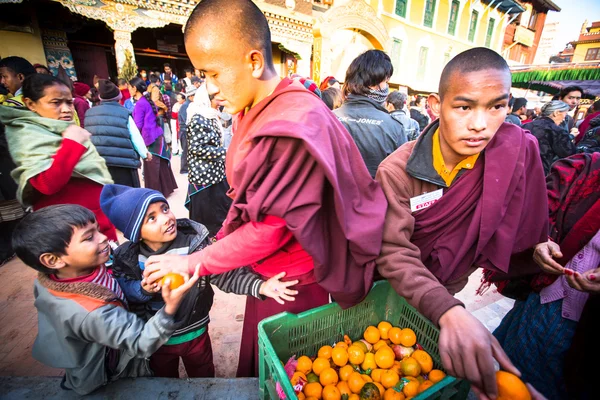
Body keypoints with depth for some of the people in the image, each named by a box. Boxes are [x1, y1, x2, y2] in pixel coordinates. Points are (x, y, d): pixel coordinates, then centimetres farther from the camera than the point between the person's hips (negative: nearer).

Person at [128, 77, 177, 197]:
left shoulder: (140, 104, -13)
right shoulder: (148, 101, 12)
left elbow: (138, 125, -13)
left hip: (150, 138, -9)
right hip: (157, 136, 9)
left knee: (151, 168, 0)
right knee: (160, 165, 16)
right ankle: (166, 188, 27)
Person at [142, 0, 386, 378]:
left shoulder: (296, 124, -27)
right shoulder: (255, 112, 1)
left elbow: (269, 230, -24)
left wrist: (193, 262, -14)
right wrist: (221, 240, 1)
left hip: (292, 279, -7)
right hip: (263, 268, 7)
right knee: (257, 355, 27)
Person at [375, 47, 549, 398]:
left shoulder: (519, 151, -19)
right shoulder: (397, 171, -27)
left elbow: (523, 234, -8)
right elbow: (393, 253, -31)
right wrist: (449, 312, -43)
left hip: (451, 288, 3)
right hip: (396, 291, -2)